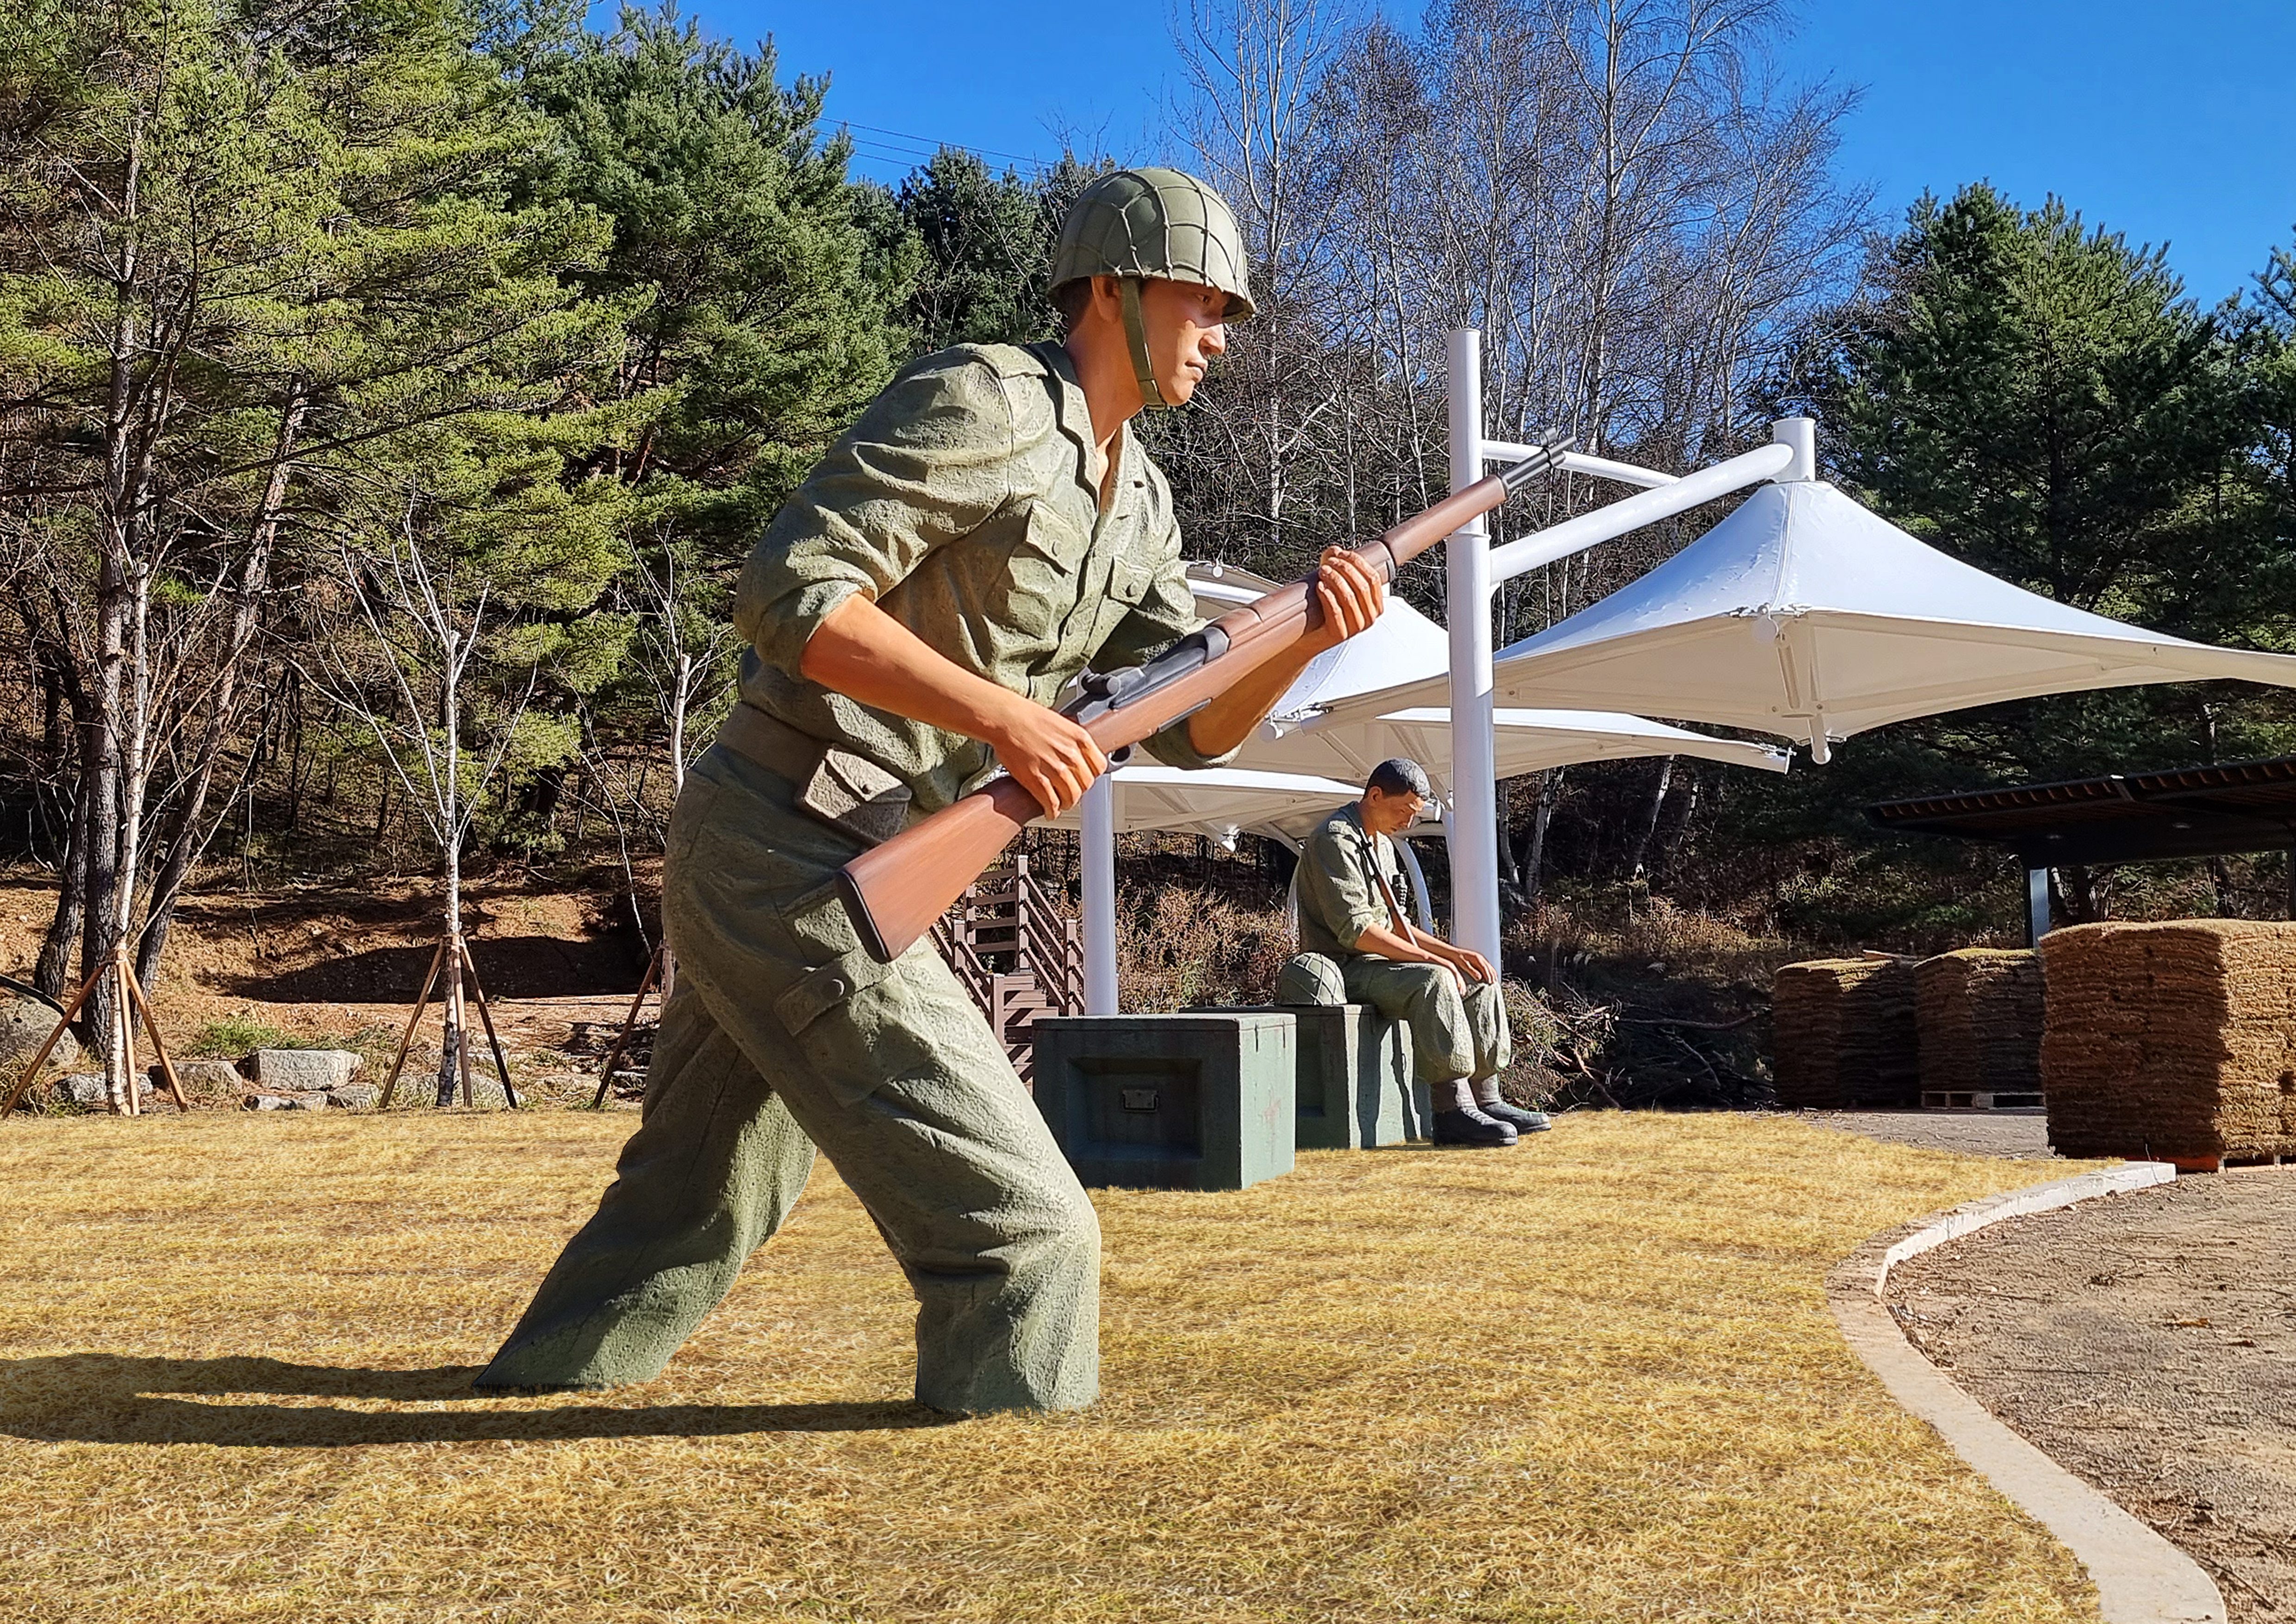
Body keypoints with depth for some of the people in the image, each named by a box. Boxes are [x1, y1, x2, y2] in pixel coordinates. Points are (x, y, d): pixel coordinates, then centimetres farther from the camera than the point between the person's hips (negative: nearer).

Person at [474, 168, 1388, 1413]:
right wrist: (1000, 715, -26)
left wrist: (1306, 635, -8)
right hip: (791, 852, -10)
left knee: (709, 1179, 28)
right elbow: (788, 593, -22)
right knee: (1018, 1226, -9)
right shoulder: (983, 403, -14)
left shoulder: (1139, 503, 14)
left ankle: (558, 1360, 47)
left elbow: (1195, 727, 10)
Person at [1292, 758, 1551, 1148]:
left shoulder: (1382, 844, 20)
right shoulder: (1336, 839, -13)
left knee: (1480, 981, 3)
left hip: (1375, 962, 10)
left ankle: (1485, 1101, 0)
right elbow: (1354, 930, -22)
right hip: (1342, 969, -10)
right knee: (1433, 980, -33)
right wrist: (1429, 958, -23)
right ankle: (1453, 1110, -35)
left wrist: (1453, 952, 8)